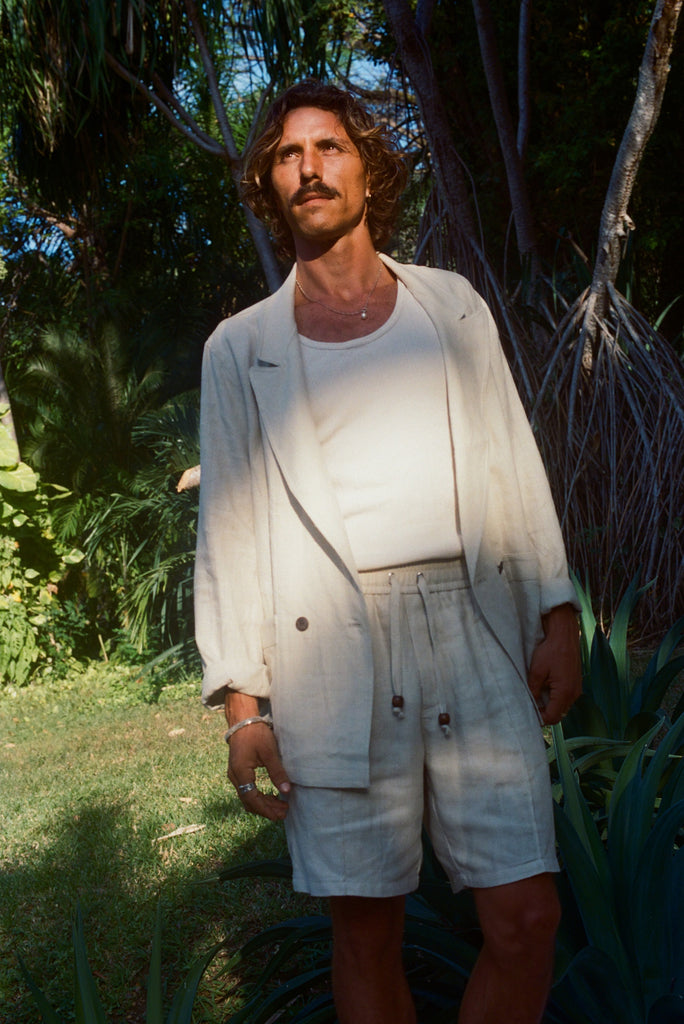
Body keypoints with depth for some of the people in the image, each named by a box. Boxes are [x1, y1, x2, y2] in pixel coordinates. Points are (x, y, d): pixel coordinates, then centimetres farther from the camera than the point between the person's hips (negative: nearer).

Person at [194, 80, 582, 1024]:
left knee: (525, 915, -2)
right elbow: (230, 524, 6)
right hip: (334, 654, -1)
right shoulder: (241, 347, 10)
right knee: (367, 931, 4)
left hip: (475, 633, 2)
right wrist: (241, 700, -1)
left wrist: (558, 612, 5)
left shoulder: (451, 305, 15)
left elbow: (513, 462, 14)